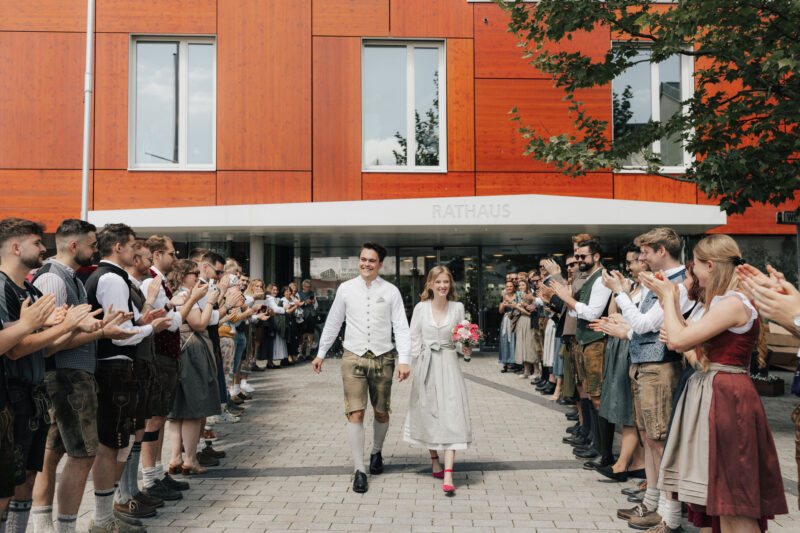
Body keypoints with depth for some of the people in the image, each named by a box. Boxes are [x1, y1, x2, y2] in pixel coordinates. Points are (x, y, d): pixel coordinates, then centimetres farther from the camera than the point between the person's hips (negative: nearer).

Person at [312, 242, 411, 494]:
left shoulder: (391, 291, 0)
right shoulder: (346, 288, 3)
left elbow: (401, 327, -2)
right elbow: (333, 323, 12)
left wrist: (404, 359, -12)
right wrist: (321, 353, 15)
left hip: (382, 358, 0)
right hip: (353, 357, 0)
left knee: (381, 413, 11)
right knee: (355, 414, -6)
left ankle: (377, 452, 39)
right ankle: (359, 470, 3)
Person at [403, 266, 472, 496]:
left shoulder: (457, 307, 3)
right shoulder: (421, 308, 1)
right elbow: (414, 339, 4)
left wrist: (464, 348, -9)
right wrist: (414, 368, -1)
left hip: (449, 364, 0)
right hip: (426, 364, 1)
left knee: (451, 415, -10)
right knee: (428, 414, 10)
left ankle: (448, 474, -12)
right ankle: (435, 460, 33)